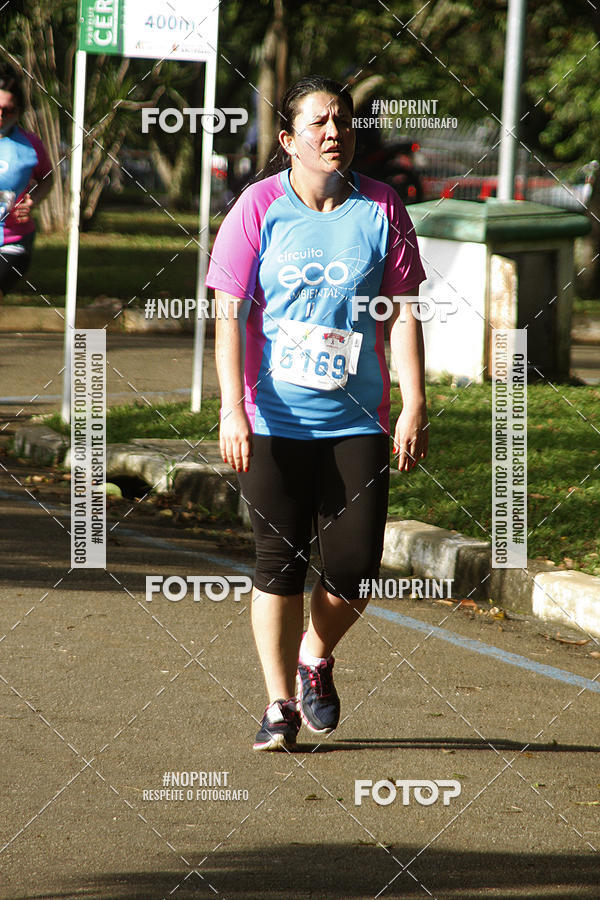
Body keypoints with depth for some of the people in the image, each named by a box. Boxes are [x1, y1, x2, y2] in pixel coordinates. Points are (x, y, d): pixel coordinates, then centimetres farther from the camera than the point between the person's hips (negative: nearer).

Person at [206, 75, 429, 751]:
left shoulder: (382, 210, 3)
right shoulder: (258, 208, -2)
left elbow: (404, 313, 6)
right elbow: (230, 313, -4)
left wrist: (414, 407, 0)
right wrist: (233, 410, -12)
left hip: (358, 422, 1)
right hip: (275, 420, -1)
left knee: (354, 565, -3)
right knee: (279, 562, 0)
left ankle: (316, 657, 27)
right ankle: (280, 704, 10)